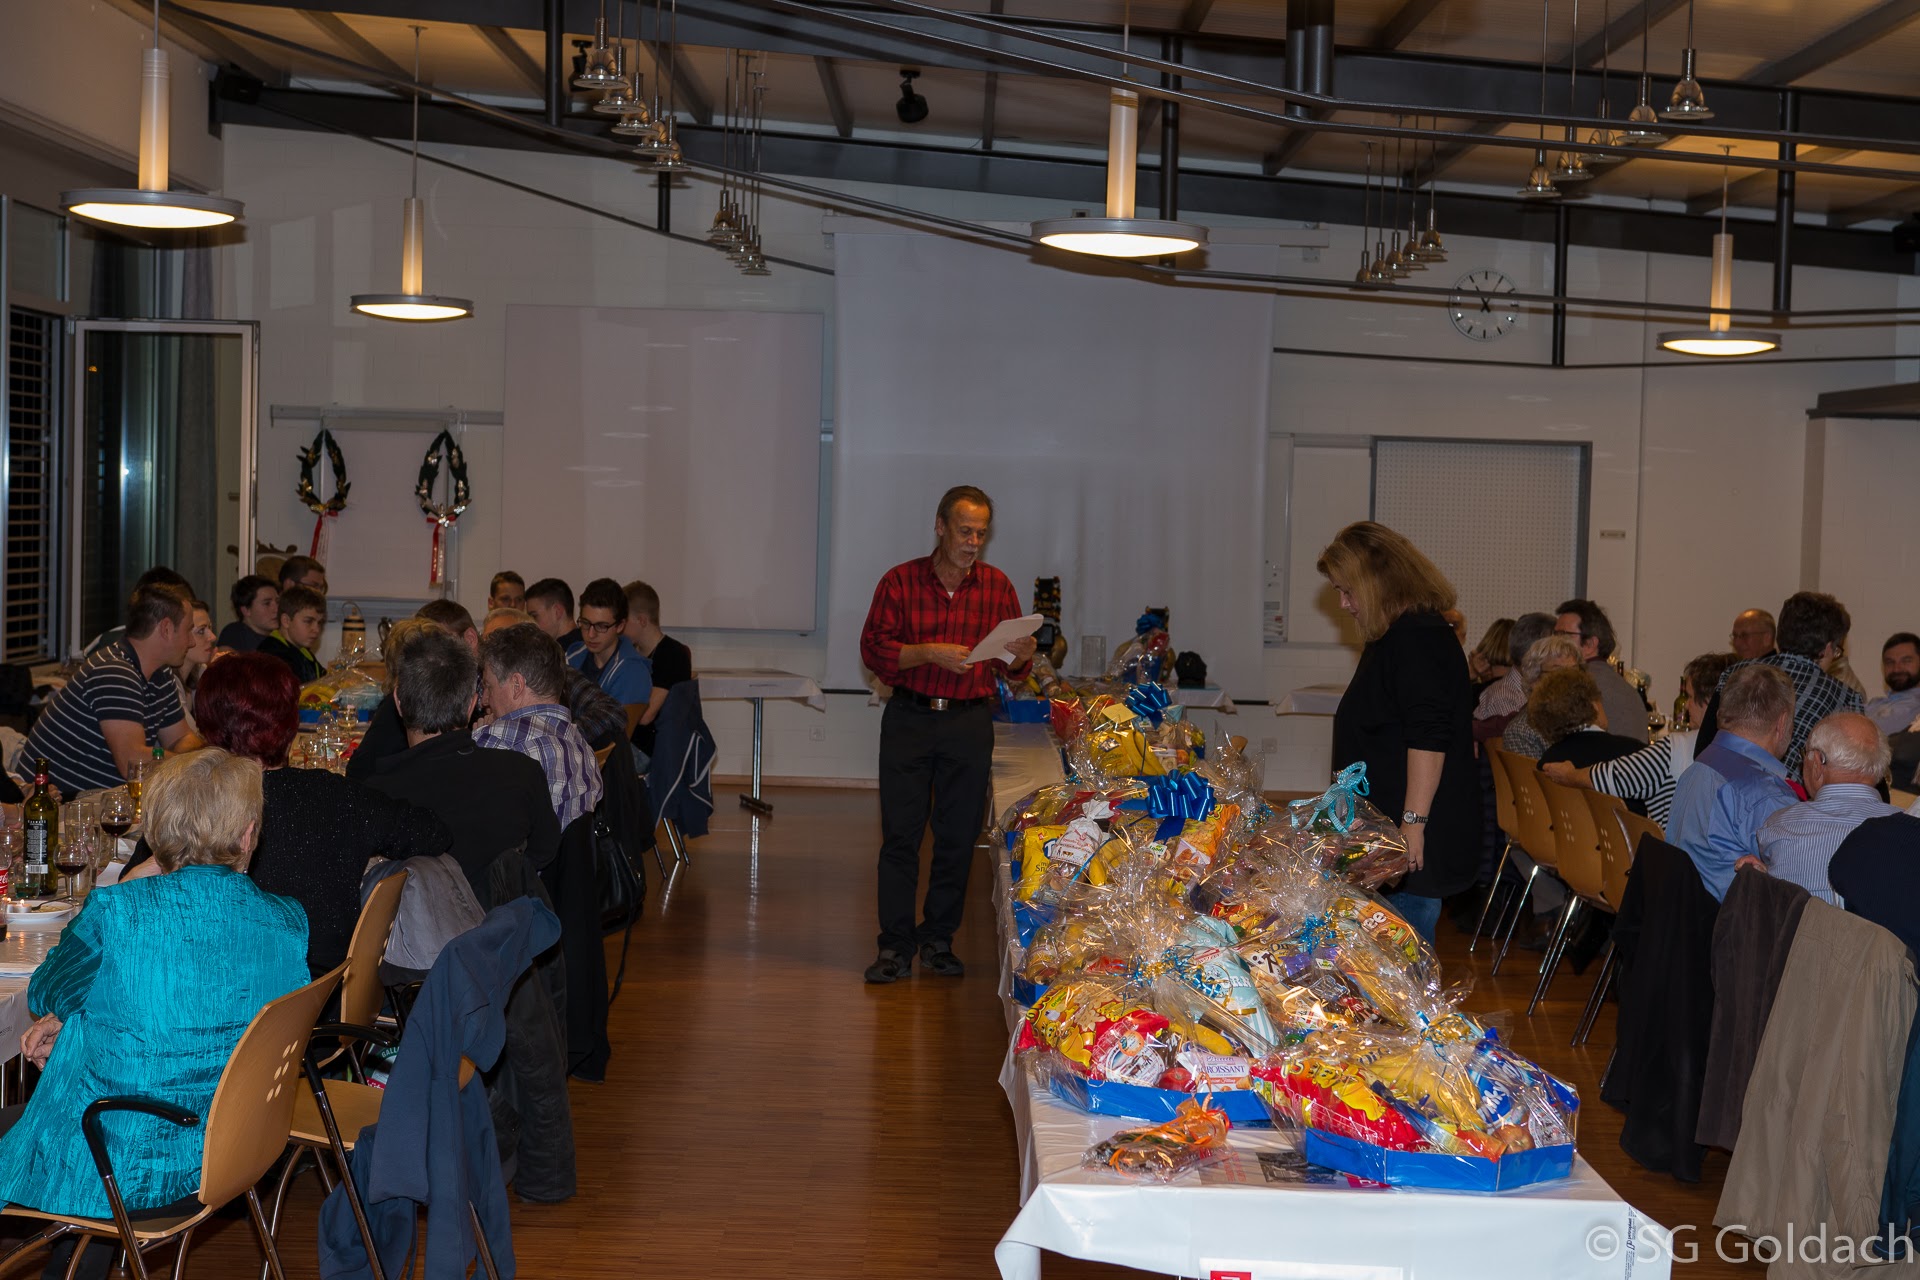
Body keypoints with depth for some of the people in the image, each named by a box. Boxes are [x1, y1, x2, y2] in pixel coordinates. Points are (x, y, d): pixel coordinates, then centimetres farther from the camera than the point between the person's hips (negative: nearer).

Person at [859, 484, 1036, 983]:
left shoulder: (997, 586, 7)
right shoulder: (900, 581, 1)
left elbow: (1008, 667, 11)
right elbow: (874, 649, -5)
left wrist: (1021, 656, -12)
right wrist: (929, 653, -17)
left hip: (970, 723, 2)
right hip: (909, 719, -2)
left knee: (958, 836, 5)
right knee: (900, 834, -1)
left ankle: (938, 941, 17)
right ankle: (895, 946, 6)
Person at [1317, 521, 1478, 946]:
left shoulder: (1415, 638, -15)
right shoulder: (1401, 635, 18)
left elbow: (1428, 737, -23)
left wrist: (1414, 821, -24)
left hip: (1415, 836, -10)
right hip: (1388, 830, 10)